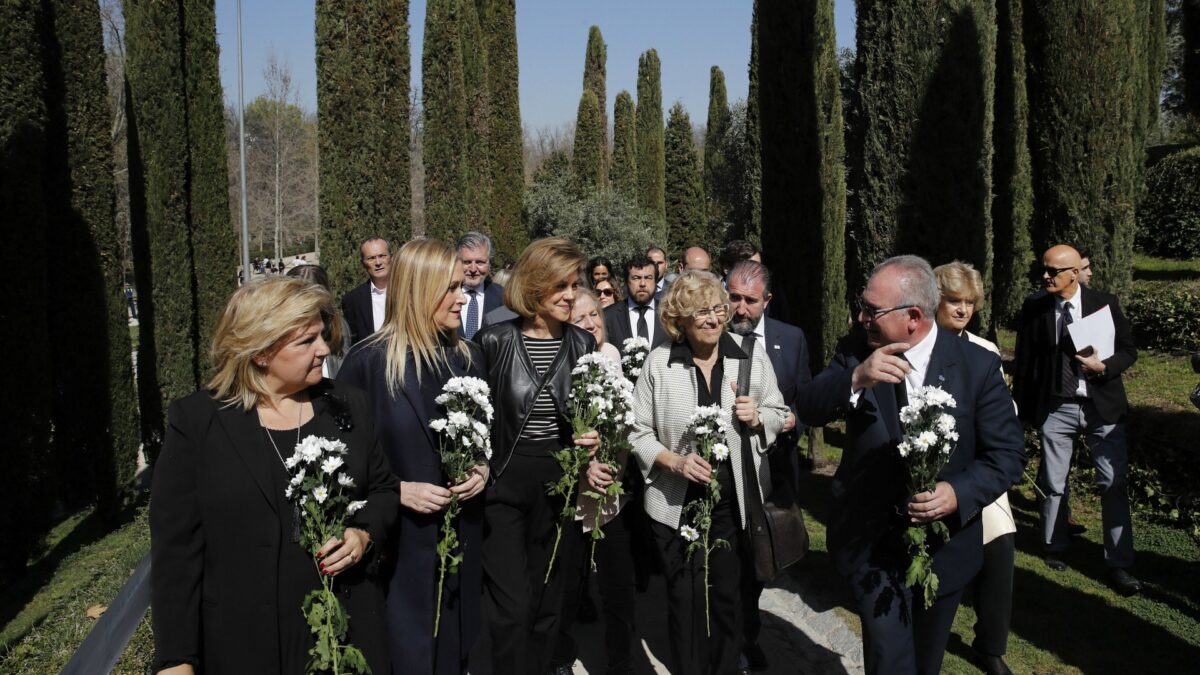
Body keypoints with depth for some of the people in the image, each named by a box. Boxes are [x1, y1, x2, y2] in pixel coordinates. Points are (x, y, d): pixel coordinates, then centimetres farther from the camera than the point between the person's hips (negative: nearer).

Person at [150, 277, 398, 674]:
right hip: (243, 641, -2)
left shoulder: (349, 406, 1)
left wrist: (364, 534, -11)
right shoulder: (197, 421, -7)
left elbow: (383, 489, 11)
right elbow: (175, 547, -7)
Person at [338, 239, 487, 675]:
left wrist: (484, 469, -6)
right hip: (400, 538, -4)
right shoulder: (368, 362, -11)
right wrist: (397, 491, -16)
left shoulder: (466, 357, 4)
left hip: (462, 534, 5)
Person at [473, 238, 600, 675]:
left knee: (548, 604, 14)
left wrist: (594, 439, -9)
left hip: (562, 488, 3)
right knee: (511, 608, -4)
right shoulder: (494, 341, -8)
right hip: (503, 486, -3)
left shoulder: (583, 343, 2)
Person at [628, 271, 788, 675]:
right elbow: (638, 431, -2)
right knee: (685, 601, 12)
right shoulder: (658, 363, -6)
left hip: (737, 502, 1)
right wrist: (674, 461, -17)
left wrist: (757, 418, -14)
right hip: (677, 504, -1)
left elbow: (780, 415, 8)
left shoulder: (753, 358, -2)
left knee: (732, 598, 13)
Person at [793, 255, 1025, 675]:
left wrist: (960, 493, -25)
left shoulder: (977, 366, -11)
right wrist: (856, 378, -34)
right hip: (872, 544, 0)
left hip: (943, 543, 1)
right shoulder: (856, 350, -7)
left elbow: (1008, 454, -7)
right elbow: (808, 410, -15)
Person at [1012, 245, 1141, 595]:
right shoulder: (1033, 309, -3)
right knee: (1053, 484, 12)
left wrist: (1103, 366, -17)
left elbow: (1129, 350, 3)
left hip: (1102, 405, -1)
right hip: (1055, 408, 1)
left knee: (1114, 485, 1)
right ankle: (1055, 546, 32)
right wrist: (1024, 409, 3)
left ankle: (1119, 564, 11)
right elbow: (1024, 362, 3)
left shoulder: (1105, 303, -3)